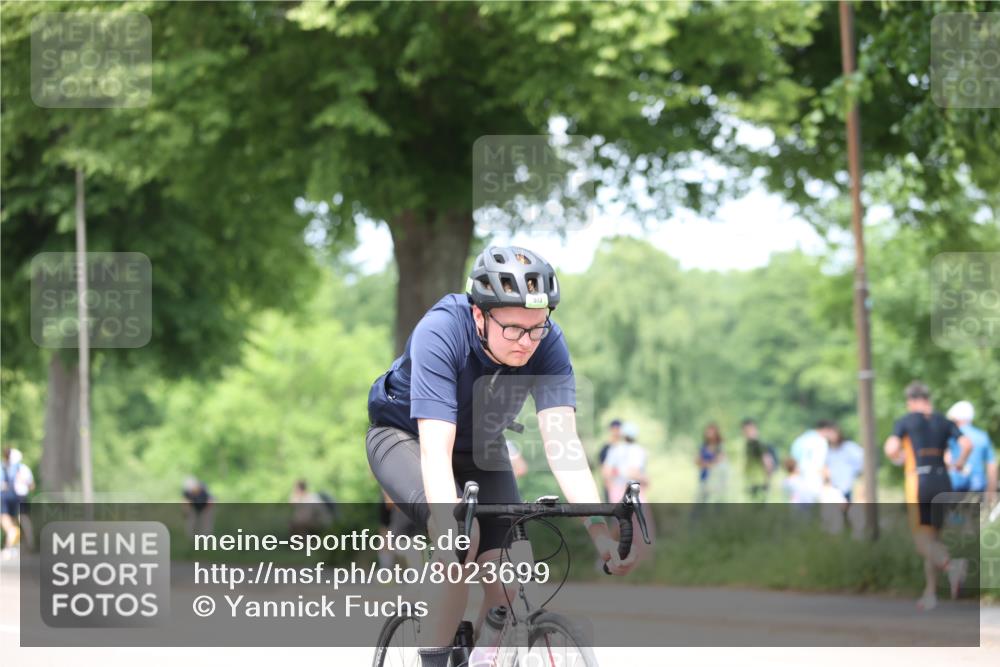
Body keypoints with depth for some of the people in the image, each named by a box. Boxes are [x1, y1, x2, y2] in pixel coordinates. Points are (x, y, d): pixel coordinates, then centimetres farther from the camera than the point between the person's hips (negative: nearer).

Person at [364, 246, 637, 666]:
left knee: (507, 588, -11)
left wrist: (598, 528, -46)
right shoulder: (441, 332, -36)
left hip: (479, 447, 4)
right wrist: (452, 530, -58)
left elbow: (561, 440, -33)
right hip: (405, 437, -4)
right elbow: (436, 449, -43)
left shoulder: (547, 343, -26)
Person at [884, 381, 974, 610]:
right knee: (931, 539, 16)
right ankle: (930, 594, 9)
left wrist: (897, 459, 9)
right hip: (943, 482, 5)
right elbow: (967, 444, -4)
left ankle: (953, 566, -34)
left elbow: (891, 448, -14)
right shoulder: (944, 422, 11)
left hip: (918, 483, -5)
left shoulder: (904, 421, 0)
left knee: (923, 542, -5)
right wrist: (960, 462, 16)